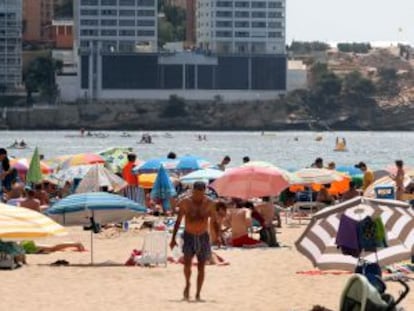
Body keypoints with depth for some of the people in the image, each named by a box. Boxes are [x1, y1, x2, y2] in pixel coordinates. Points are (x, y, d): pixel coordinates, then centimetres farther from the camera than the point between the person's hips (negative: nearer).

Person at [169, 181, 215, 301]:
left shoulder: (209, 203, -3)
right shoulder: (185, 202, -6)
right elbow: (178, 221, 0)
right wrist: (173, 238, -2)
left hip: (203, 237, 1)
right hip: (189, 236, -1)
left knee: (201, 267, 1)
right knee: (187, 262, -20)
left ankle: (198, 293, 10)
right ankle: (187, 284, 6)